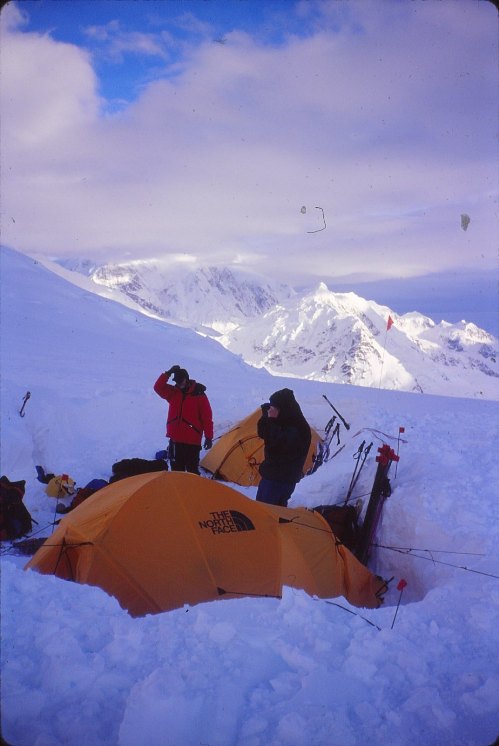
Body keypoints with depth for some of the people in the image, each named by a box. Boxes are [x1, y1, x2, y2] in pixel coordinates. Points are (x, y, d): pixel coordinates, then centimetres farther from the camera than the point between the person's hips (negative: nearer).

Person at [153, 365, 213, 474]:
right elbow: (158, 387, -4)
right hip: (175, 438, 5)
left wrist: (209, 437, -8)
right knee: (176, 469, 10)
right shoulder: (173, 392, 7)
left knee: (192, 469, -2)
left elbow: (207, 417, -6)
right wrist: (168, 373, -13)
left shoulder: (198, 394, -7)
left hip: (192, 440, -5)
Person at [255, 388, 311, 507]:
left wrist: (271, 421, -31)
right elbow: (263, 434, 9)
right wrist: (266, 417, -5)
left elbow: (277, 443, -32)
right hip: (272, 472, 9)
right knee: (278, 506, 17)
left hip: (284, 477, -9)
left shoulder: (297, 427, -22)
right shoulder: (281, 421, 6)